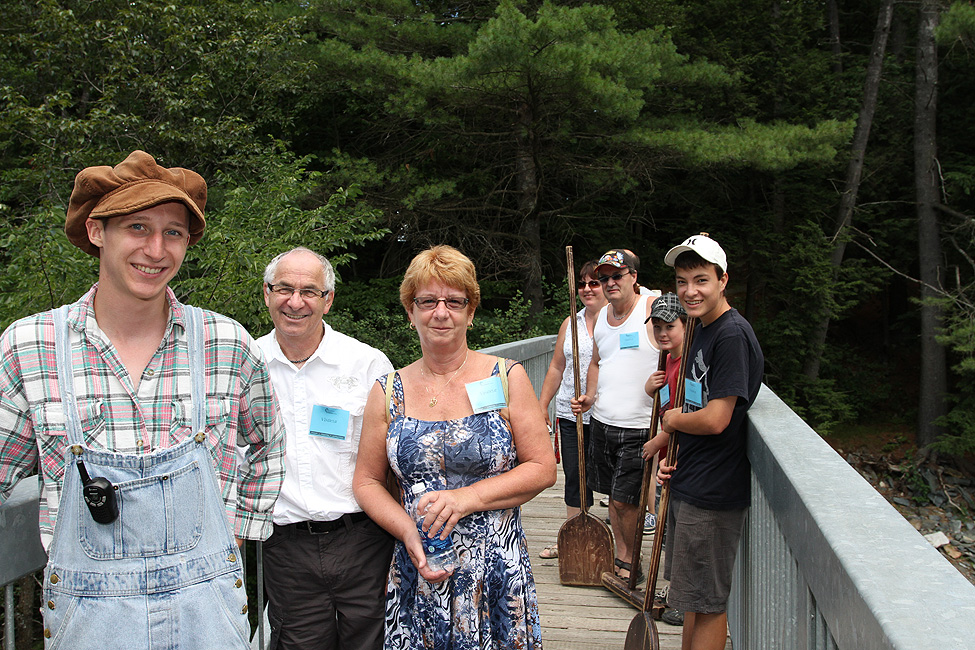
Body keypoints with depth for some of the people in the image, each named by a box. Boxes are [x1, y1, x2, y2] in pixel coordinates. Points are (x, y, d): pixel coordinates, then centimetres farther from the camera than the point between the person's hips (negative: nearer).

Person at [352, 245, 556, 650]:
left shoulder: (507, 378, -1)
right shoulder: (388, 393, 4)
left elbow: (543, 468, -3)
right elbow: (367, 481, 7)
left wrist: (467, 498, -14)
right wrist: (407, 531, -10)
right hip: (418, 573, 1)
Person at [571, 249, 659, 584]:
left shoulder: (653, 307, -8)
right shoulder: (601, 317, 12)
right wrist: (590, 397, 8)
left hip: (638, 427, -6)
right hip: (601, 421, 6)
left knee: (625, 499, -3)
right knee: (613, 495, 14)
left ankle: (632, 561, 18)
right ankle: (621, 556, 29)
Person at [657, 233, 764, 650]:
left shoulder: (732, 334, -19)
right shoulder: (701, 329, 11)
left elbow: (715, 420, -24)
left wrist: (673, 419, -6)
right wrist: (671, 454, 5)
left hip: (713, 491, -10)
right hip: (688, 483, 10)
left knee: (708, 601, 4)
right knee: (693, 597, 22)